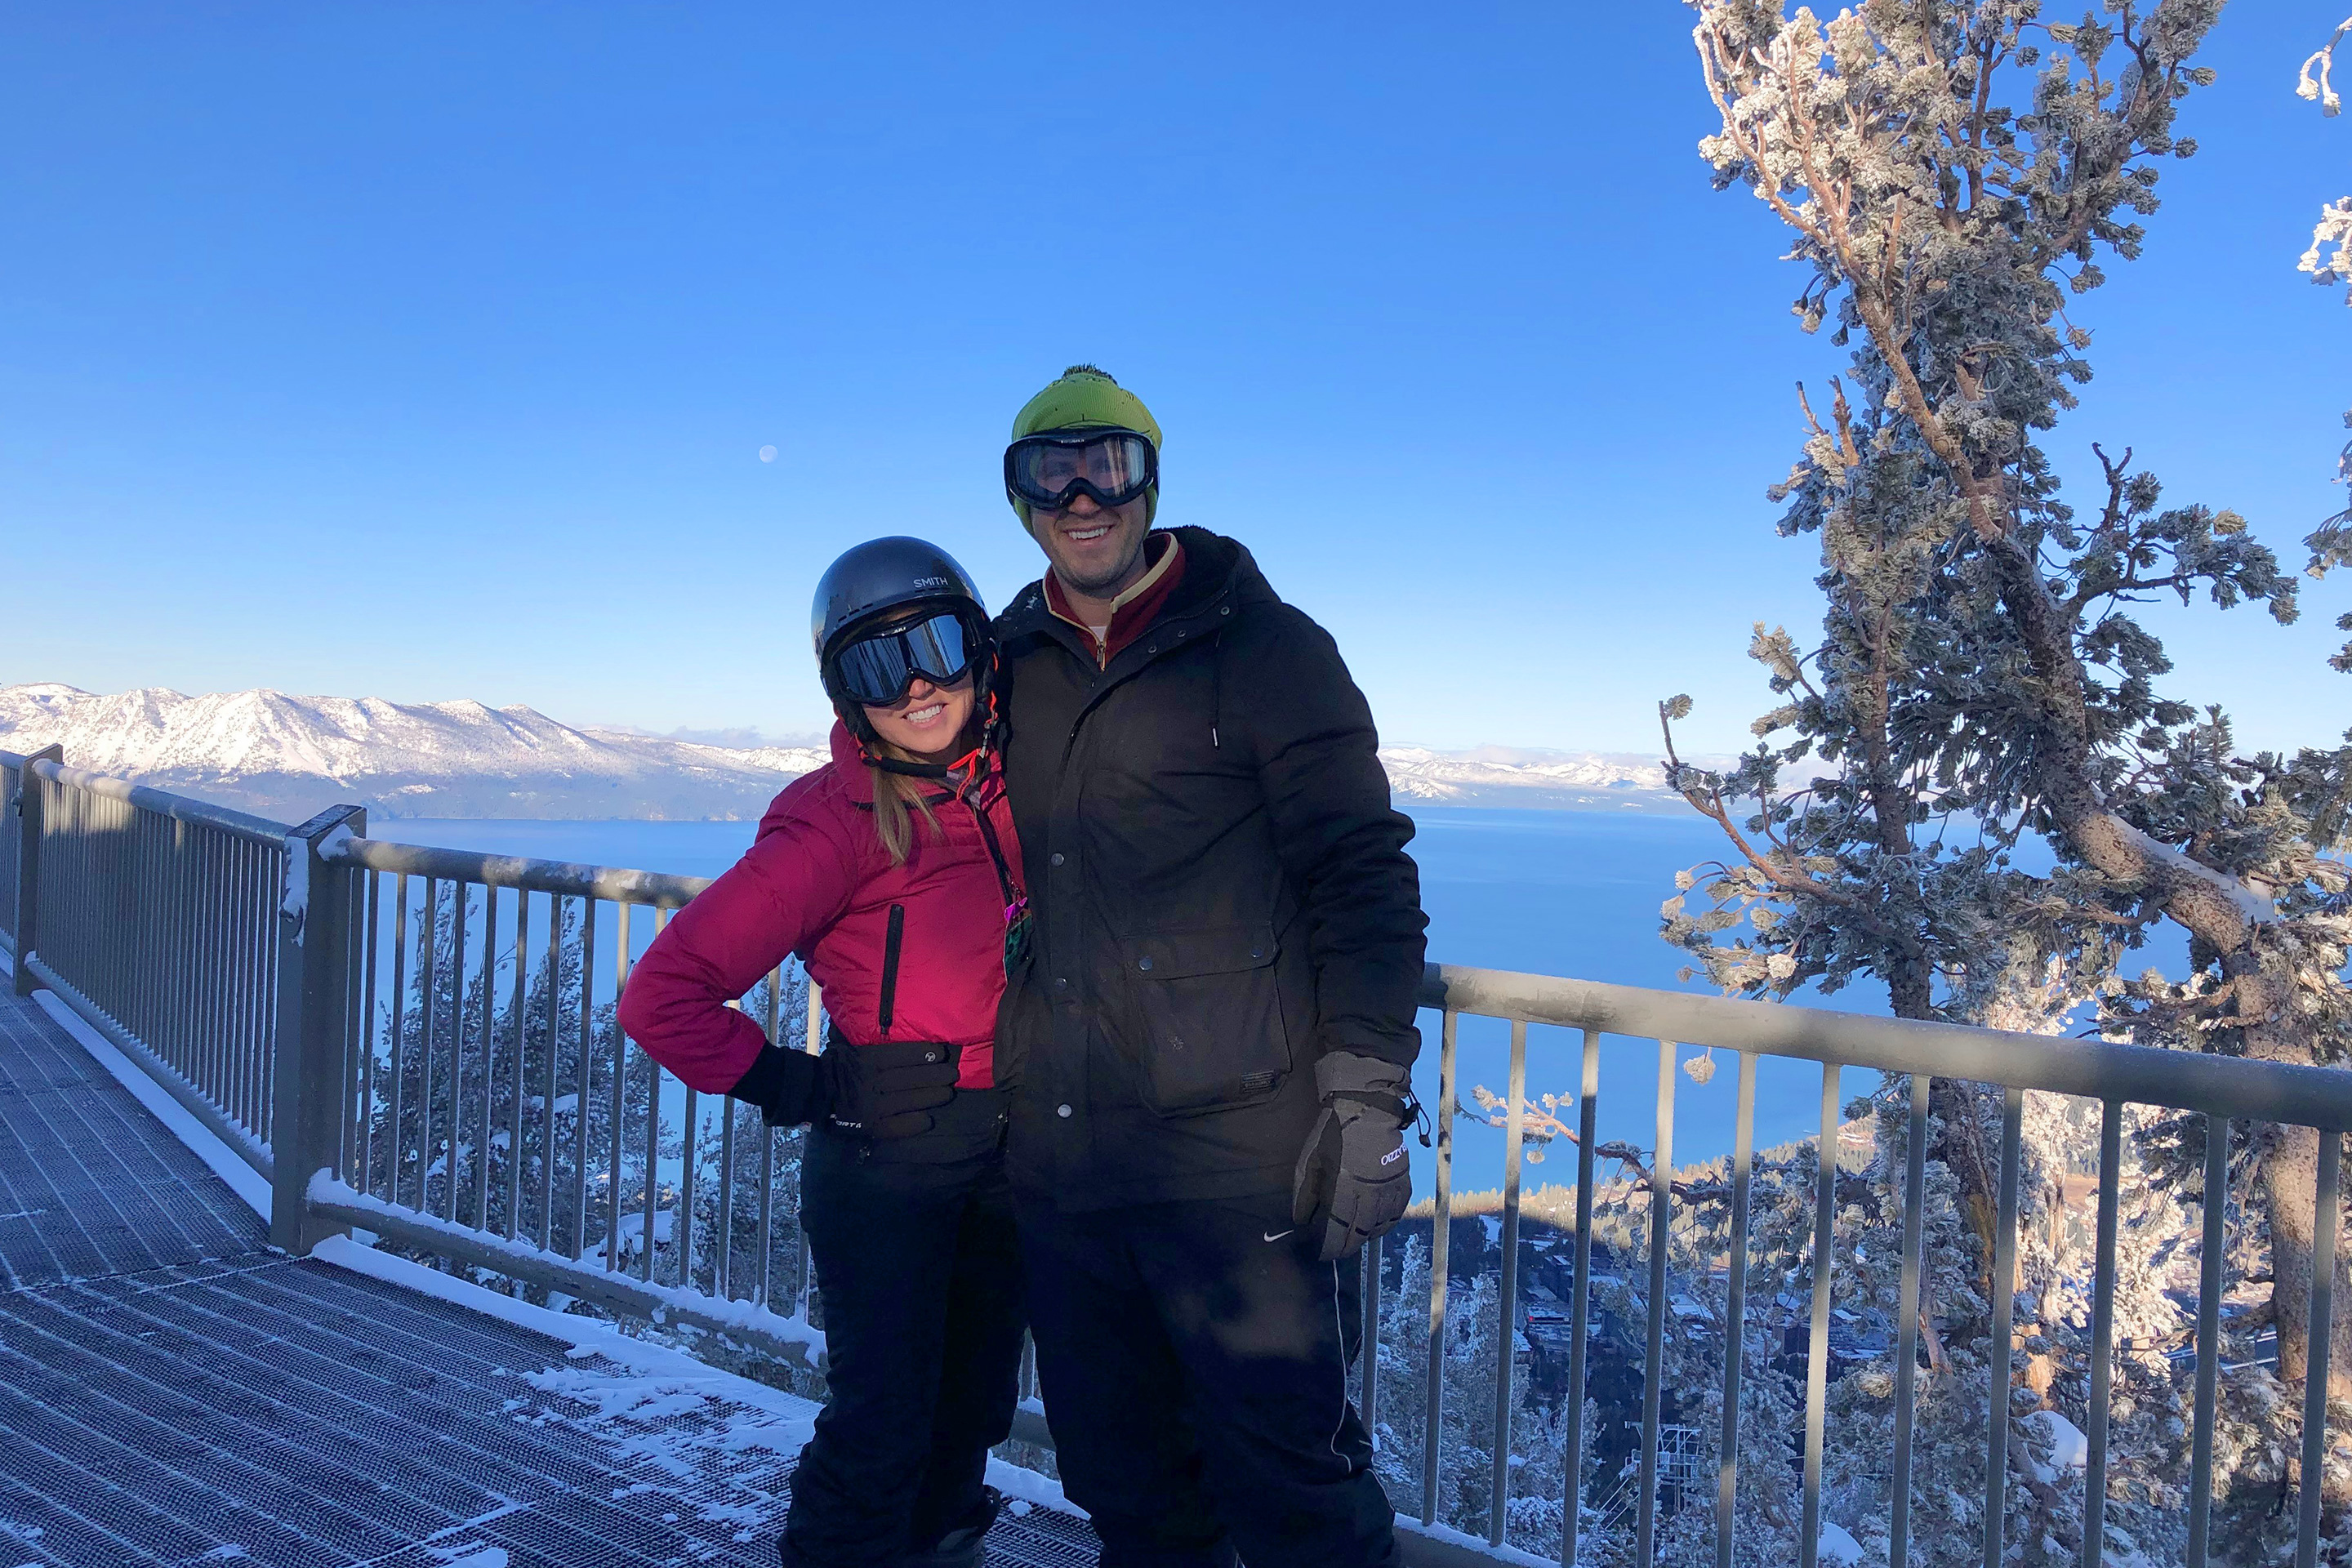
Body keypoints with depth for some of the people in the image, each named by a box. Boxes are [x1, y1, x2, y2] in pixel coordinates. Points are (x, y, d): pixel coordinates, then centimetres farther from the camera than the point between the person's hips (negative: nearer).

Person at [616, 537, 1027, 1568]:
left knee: (976, 1397, 23)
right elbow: (663, 996, -21)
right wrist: (786, 1086, -13)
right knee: (883, 1416, 4)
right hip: (885, 1159, -6)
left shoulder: (1010, 785, -3)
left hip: (1008, 1151, 6)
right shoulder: (836, 824, -20)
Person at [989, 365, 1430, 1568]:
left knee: (1284, 1471, 2)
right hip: (1055, 1164, 5)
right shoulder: (1009, 666, 11)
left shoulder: (1263, 649, -4)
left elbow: (1363, 879, -7)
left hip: (1237, 1158, -5)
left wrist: (1368, 1100, -13)